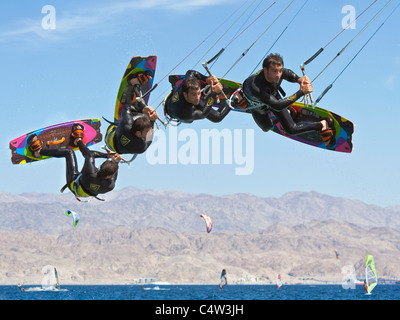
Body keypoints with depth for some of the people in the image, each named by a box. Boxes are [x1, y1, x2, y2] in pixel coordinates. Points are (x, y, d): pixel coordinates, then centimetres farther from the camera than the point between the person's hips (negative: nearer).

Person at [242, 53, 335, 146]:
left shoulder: (279, 71, -37)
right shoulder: (255, 87, -54)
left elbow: (289, 74, -9)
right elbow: (277, 106, -54)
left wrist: (299, 79, -33)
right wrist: (301, 92, -57)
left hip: (274, 96, 2)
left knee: (291, 129, 2)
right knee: (266, 127, 25)